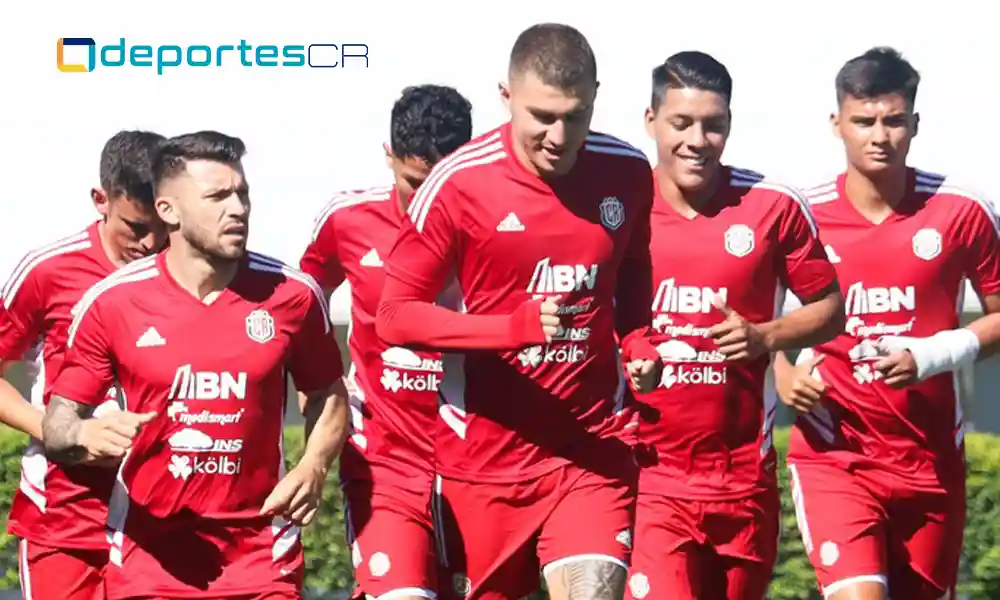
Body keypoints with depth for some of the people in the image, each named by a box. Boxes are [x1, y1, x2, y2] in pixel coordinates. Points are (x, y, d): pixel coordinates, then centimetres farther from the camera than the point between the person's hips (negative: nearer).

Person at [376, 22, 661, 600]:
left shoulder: (627, 173, -1)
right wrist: (514, 327, -24)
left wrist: (638, 340, -2)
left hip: (595, 451, 1)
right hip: (484, 458, -1)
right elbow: (396, 314, -11)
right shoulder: (458, 183, -12)